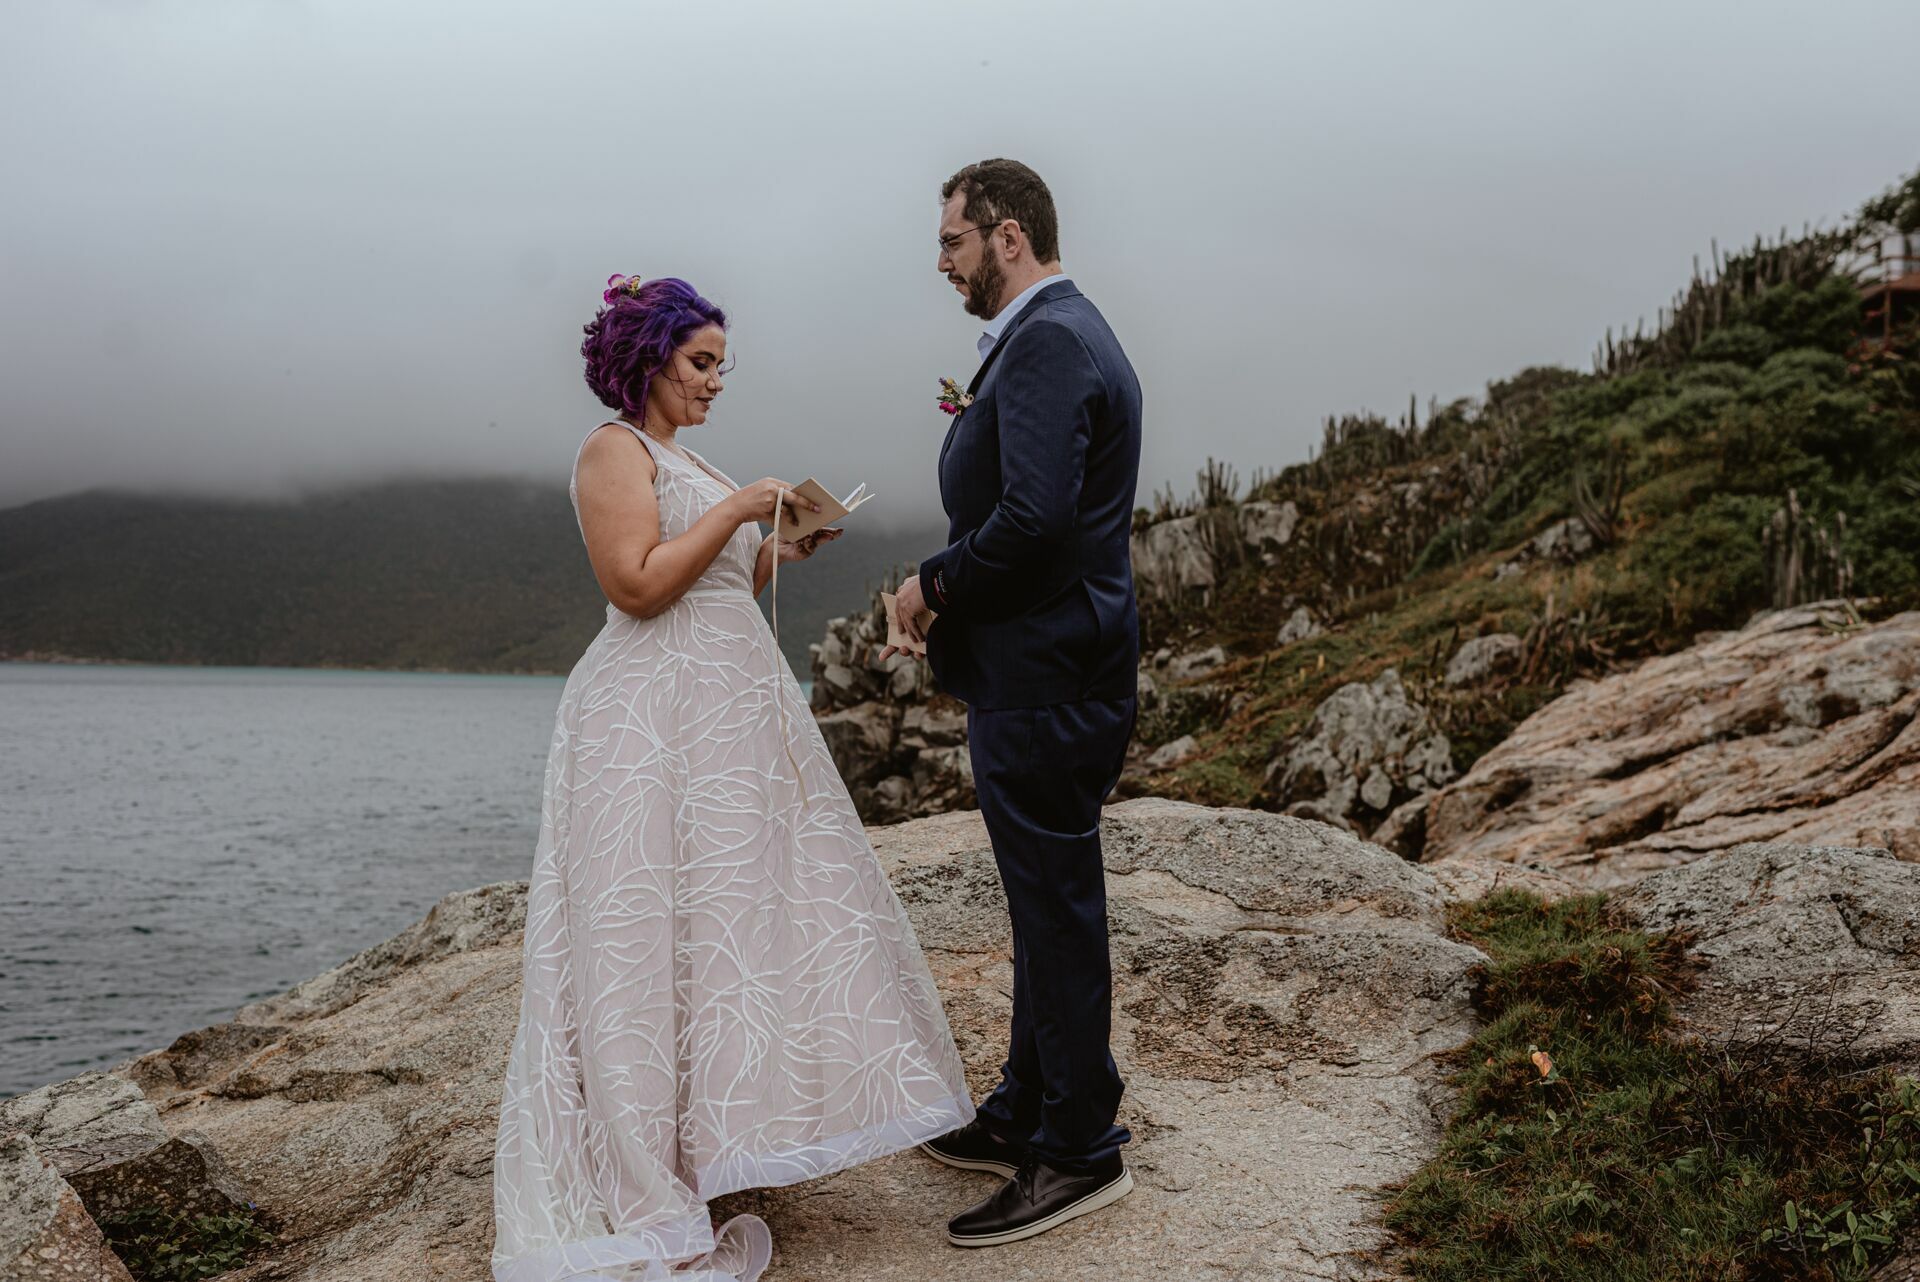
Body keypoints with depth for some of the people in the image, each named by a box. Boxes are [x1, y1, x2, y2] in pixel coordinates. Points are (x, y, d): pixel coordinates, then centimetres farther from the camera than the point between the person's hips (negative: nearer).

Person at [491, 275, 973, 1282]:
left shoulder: (688, 464, 21)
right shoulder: (614, 450, -7)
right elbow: (637, 584, -18)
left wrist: (779, 553, 8)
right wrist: (738, 509, -15)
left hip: (728, 711, 10)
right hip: (657, 717, -10)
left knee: (733, 917, 9)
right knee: (657, 939, -7)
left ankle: (714, 1144, 19)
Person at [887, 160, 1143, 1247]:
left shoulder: (1048, 344, -16)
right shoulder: (1064, 332, 17)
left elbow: (1034, 516, -28)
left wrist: (937, 584, -14)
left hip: (1046, 682, -11)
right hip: (1051, 674, 11)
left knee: (1059, 908, 0)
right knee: (1050, 903, 18)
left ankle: (1080, 1149, 13)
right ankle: (1028, 1116, 32)